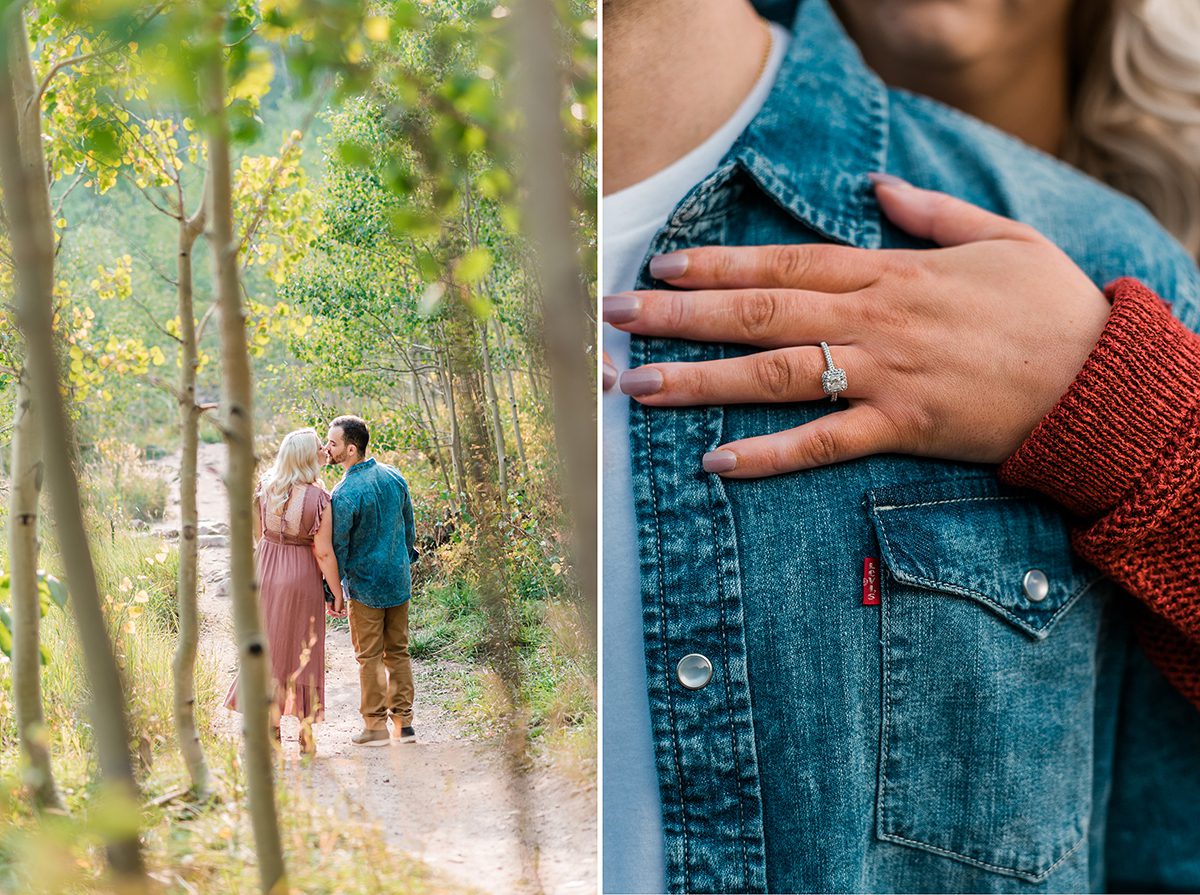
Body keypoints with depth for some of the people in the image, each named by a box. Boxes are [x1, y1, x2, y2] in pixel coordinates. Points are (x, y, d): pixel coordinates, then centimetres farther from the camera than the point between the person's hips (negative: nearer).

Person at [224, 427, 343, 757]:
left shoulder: (264, 488, -3)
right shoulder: (318, 499, -17)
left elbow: (257, 533, 8)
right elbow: (324, 553, -15)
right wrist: (336, 593, -7)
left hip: (265, 573, 4)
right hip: (302, 579, -4)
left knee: (268, 647, 12)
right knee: (302, 652, 7)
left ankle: (271, 729, 16)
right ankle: (306, 735, 13)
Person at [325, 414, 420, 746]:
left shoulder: (345, 494, -20)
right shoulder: (394, 477, 1)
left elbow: (338, 547, -14)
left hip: (365, 585, -6)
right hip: (399, 581, 6)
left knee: (370, 657, 6)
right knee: (398, 652, 13)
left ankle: (376, 726, 12)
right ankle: (403, 723, 16)